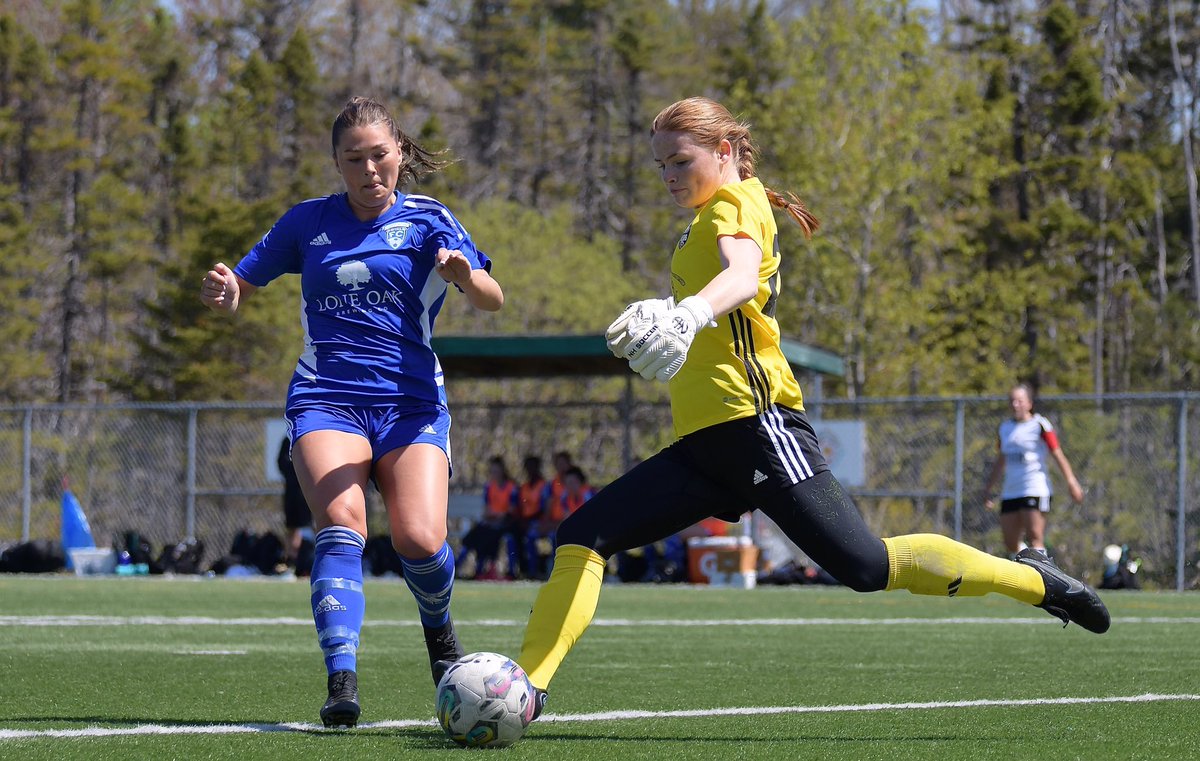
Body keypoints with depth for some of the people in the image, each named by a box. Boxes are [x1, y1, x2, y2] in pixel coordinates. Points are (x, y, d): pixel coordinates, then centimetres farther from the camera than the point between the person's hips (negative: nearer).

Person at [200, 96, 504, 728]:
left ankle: (438, 628, 16)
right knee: (341, 520, -26)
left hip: (411, 402, 0)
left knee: (419, 539, -19)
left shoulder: (426, 220, 6)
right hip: (326, 398, 0)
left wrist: (467, 276, -29)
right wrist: (223, 292, -9)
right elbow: (241, 290, 16)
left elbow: (493, 301, -6)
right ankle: (342, 683, -34)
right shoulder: (308, 222, 11)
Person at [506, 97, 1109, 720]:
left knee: (864, 565, -17)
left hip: (754, 423, -9)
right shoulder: (707, 221, 24)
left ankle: (1031, 579, -2)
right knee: (582, 537, -4)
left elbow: (743, 276, -26)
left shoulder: (735, 202, -4)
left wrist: (688, 313, -47)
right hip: (704, 445, 9)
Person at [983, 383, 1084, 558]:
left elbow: (1058, 455, -6)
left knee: (1035, 538, -14)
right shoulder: (1005, 428, 14)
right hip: (1010, 492, 7)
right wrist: (989, 488, 25)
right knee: (1011, 543, 5)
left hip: (1036, 490, -7)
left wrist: (1071, 482, -13)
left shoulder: (1040, 425, -4)